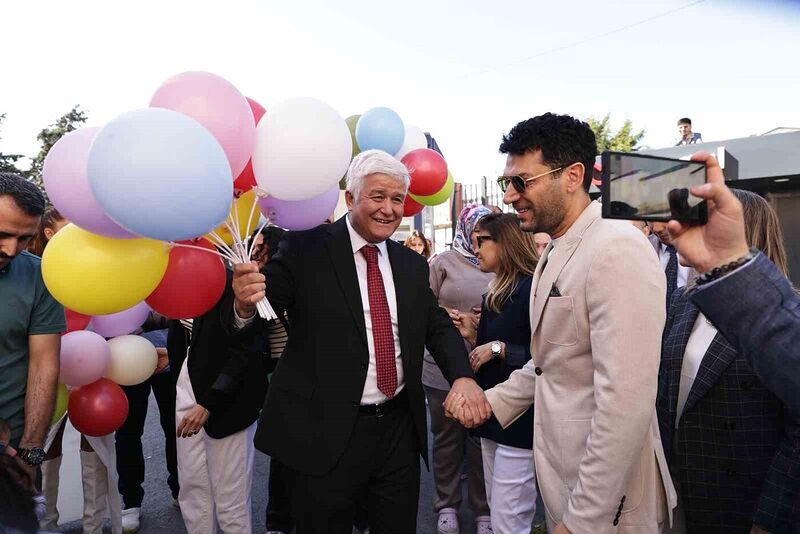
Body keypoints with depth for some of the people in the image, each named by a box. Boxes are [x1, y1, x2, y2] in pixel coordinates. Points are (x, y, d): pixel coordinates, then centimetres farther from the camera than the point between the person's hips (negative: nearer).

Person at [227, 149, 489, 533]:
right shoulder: (306, 250, -9)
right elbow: (255, 317, -13)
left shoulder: (412, 264, 7)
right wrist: (245, 306, -37)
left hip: (399, 429, 5)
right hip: (326, 433, -4)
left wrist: (462, 376, -13)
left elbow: (438, 326, 6)